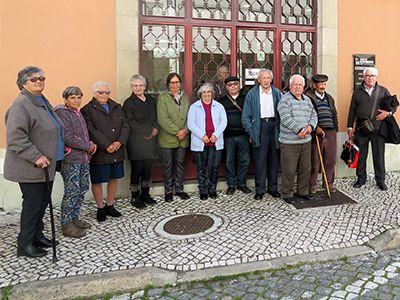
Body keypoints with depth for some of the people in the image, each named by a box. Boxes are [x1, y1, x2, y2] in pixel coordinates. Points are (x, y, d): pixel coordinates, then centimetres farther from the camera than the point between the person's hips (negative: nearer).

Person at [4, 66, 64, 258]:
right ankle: (25, 245, 16)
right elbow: (15, 137, -23)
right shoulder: (21, 104, -15)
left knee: (43, 201, 16)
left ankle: (37, 235, 32)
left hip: (46, 165, 9)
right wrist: (36, 157, -25)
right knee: (33, 204, 0)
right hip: (30, 168, -9)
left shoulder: (43, 101, 15)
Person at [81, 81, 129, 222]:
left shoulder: (117, 107, 13)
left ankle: (110, 206, 29)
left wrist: (120, 142, -11)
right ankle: (100, 208, 22)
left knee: (114, 178, 13)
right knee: (97, 181, 5)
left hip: (117, 152, 5)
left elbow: (125, 126, 5)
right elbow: (92, 131, -14)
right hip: (99, 153, -5)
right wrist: (107, 146, -20)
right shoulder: (87, 110, -4)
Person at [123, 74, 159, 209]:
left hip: (150, 141, 6)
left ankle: (145, 194, 24)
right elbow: (131, 124, -10)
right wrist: (148, 132, -11)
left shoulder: (151, 100, 15)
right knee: (137, 170, 0)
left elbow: (156, 117, 17)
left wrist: (156, 129, -3)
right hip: (136, 141, -5)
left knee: (148, 168, 10)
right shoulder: (129, 103, -3)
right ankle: (135, 197, 12)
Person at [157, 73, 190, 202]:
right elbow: (162, 119, -14)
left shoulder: (185, 97, 9)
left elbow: (189, 116, 6)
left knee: (180, 164, 12)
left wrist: (185, 130, -11)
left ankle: (179, 189, 26)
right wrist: (176, 132, -17)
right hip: (167, 138, -4)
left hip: (183, 138, 4)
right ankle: (168, 191, 19)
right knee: (168, 165, 6)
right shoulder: (162, 97, -6)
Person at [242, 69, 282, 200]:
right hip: (260, 127, -2)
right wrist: (251, 132, -5)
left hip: (274, 126, 3)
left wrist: (281, 129, -2)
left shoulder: (277, 93, 8)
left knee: (274, 159, 8)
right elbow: (245, 116, 1)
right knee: (260, 160, -1)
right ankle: (259, 190, 9)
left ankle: (273, 188, 20)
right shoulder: (252, 94, 2)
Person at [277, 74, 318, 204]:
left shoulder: (307, 99, 16)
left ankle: (303, 191, 30)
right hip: (289, 142, -7)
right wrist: (299, 130, -24)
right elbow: (286, 118, -18)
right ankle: (287, 194, 14)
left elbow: (313, 115, 14)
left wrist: (310, 126, -7)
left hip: (306, 141, 7)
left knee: (305, 168, 14)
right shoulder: (285, 99, -7)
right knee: (289, 170, -1)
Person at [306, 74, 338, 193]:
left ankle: (329, 183, 23)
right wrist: (316, 128, -17)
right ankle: (312, 185, 13)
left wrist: (335, 129, 15)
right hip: (316, 133, -6)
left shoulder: (329, 98, 19)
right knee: (314, 161, 0)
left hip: (330, 132, 6)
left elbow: (334, 115, 24)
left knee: (331, 160, 9)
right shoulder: (308, 98, -4)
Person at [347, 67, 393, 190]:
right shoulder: (357, 91, 7)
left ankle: (380, 180, 16)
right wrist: (350, 126, 6)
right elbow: (352, 110, 9)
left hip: (378, 128, 0)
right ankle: (361, 179, 20)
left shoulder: (383, 91, 7)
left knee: (379, 155, 4)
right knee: (361, 155, 7)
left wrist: (388, 112, -10)